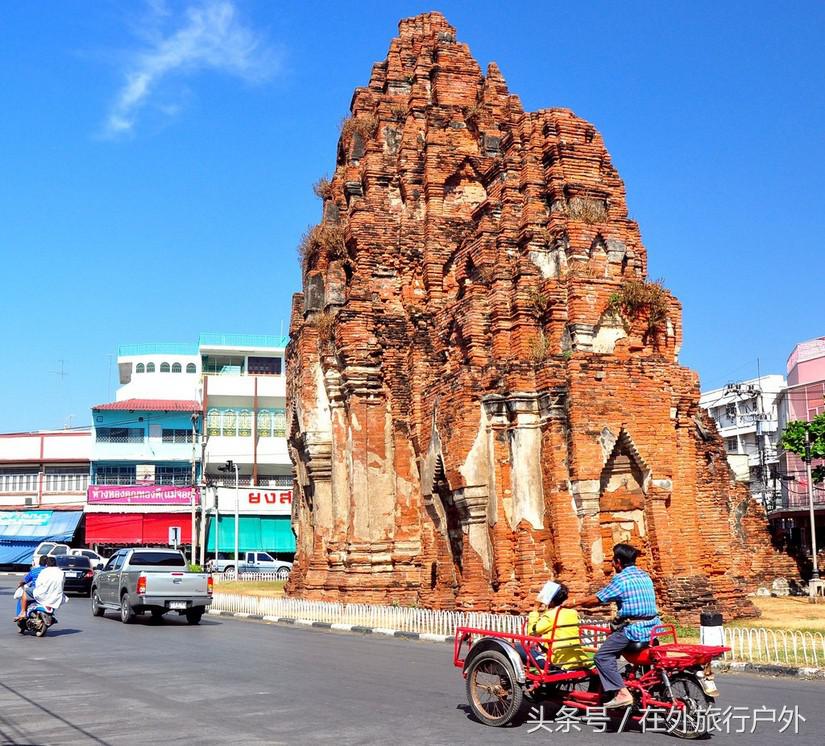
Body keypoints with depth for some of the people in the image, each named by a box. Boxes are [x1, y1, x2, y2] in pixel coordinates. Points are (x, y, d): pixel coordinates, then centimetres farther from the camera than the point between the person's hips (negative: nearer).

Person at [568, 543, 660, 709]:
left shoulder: (621, 579, -9)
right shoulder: (645, 576, 16)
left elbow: (597, 599, -5)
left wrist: (575, 602, 9)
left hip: (634, 629, -9)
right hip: (653, 627, 9)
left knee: (602, 656, -6)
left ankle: (622, 693, -16)